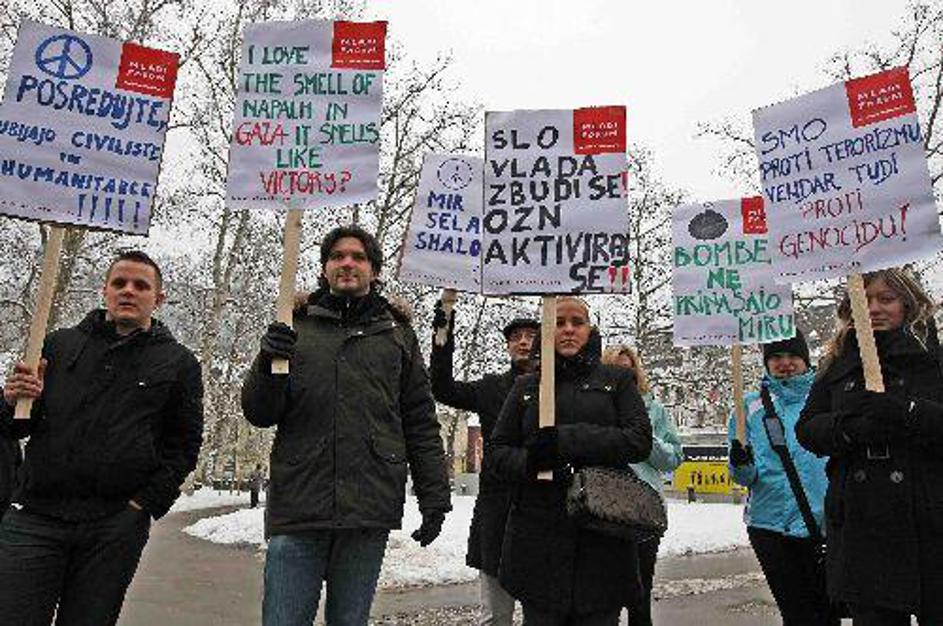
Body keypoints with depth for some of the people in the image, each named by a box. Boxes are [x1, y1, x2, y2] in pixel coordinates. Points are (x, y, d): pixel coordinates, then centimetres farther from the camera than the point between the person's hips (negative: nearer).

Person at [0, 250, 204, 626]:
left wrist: (146, 503, -6)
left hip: (116, 527, -1)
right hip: (36, 516, 1)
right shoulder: (60, 344, 12)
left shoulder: (179, 364, 6)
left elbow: (184, 444, 4)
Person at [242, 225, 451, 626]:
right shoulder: (296, 326, 11)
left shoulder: (397, 334, 11)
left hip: (370, 511, 1)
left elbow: (420, 423, 10)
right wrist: (268, 366, -13)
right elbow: (259, 414, 7)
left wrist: (434, 498, 5)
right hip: (298, 504, 0)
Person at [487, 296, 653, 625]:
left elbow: (640, 441, -4)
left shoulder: (617, 380, 10)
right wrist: (529, 463, -14)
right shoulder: (526, 386, 13)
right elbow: (496, 451, 10)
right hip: (538, 536, 1)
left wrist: (565, 440, -15)